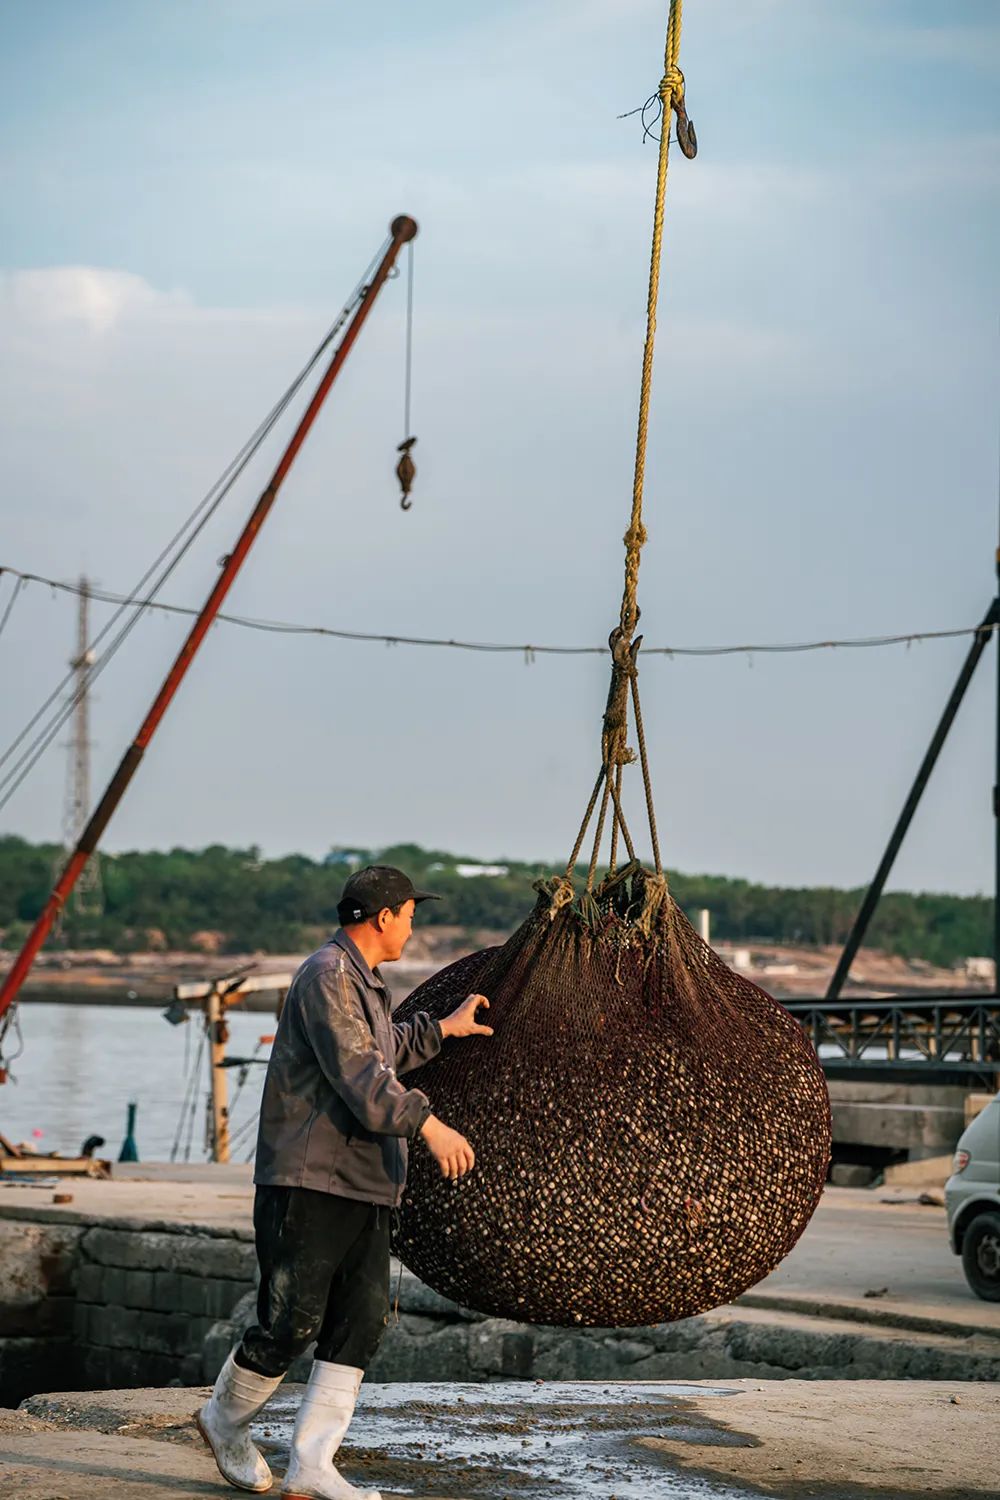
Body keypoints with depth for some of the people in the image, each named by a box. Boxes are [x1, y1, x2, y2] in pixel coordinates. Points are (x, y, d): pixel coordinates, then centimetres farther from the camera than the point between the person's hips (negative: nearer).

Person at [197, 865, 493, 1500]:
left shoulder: (366, 982, 20)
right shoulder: (328, 977, -13)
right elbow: (358, 1074, -23)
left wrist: (443, 1028, 41)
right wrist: (427, 1123, -27)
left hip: (364, 1184, 10)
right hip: (310, 1180, -10)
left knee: (362, 1321, 0)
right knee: (292, 1322, -6)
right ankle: (226, 1421, 19)